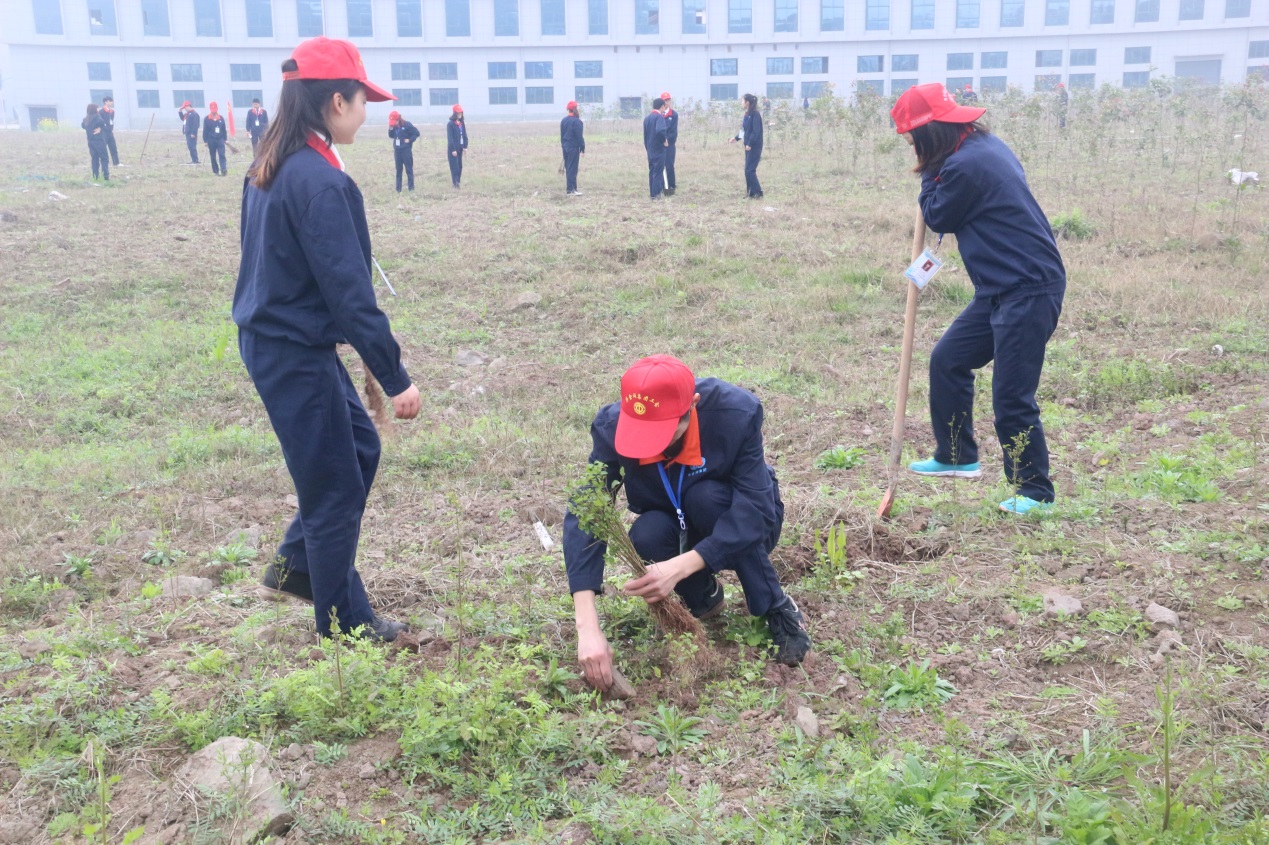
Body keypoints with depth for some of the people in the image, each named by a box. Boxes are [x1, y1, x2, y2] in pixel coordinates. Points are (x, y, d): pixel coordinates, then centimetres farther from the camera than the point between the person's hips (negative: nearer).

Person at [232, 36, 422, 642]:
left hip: (273, 338, 9)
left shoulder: (272, 166, 7)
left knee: (359, 448, 21)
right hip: (296, 352, -9)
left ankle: (294, 569, 33)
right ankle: (344, 626, 22)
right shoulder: (318, 180, -23)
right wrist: (395, 378, -20)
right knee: (337, 484, 5)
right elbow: (349, 290, -24)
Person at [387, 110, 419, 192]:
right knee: (398, 170, 9)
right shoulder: (393, 126, 1)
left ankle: (411, 188, 6)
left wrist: (410, 140, -14)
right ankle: (398, 189, 13)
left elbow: (416, 133, -8)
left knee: (409, 169, 1)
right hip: (397, 150, 5)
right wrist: (391, 129, -8)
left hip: (406, 150, -5)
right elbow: (391, 136, 7)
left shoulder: (407, 124, -13)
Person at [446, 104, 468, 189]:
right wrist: (453, 150, -16)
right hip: (453, 148, -6)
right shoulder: (451, 124, -10)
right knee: (454, 165, -7)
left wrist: (465, 147, 5)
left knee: (459, 165, 8)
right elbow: (450, 138, -13)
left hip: (460, 147, 6)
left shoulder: (462, 123, 8)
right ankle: (456, 183, -8)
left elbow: (464, 135, 12)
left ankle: (458, 182, 15)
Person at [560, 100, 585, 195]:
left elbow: (561, 135, 13)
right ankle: (571, 190, -6)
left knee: (568, 168, 12)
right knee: (572, 169, -5)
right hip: (574, 148, -7)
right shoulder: (576, 121, -13)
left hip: (565, 147, 7)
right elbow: (579, 136, -13)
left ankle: (571, 188, 18)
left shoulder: (563, 120, 8)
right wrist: (583, 148, -8)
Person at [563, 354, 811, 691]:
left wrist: (680, 567, -48)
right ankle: (704, 596, 1)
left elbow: (755, 510, -36)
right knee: (646, 536, -31)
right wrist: (588, 628, -44)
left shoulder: (737, 412, -32)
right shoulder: (612, 426, -27)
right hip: (681, 532, 2)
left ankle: (778, 610, -14)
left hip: (742, 532, -1)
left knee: (706, 497, -33)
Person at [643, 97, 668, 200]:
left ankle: (653, 192, 16)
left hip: (650, 150, 7)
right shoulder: (660, 117, -13)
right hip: (659, 149, -7)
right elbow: (660, 130, -32)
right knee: (658, 171, -3)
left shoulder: (647, 118, 12)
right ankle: (656, 194, -3)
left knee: (652, 171, 13)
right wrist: (664, 140, -16)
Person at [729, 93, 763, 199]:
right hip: (749, 146, 9)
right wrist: (736, 138, 17)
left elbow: (756, 131, -20)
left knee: (749, 170, -10)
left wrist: (750, 144, -23)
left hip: (754, 146, -9)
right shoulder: (747, 114, 12)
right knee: (749, 170, 10)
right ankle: (751, 192, 15)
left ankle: (757, 193, -5)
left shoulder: (755, 115, -15)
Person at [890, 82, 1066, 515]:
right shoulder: (984, 145, 11)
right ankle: (956, 456, 30)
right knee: (947, 361, 17)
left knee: (1012, 397, -5)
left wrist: (929, 176, 5)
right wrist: (934, 173, 9)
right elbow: (948, 214, 18)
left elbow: (939, 218, -5)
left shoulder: (966, 165, -21)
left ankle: (1037, 491, 11)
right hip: (1001, 289, 11)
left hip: (1028, 291, -11)